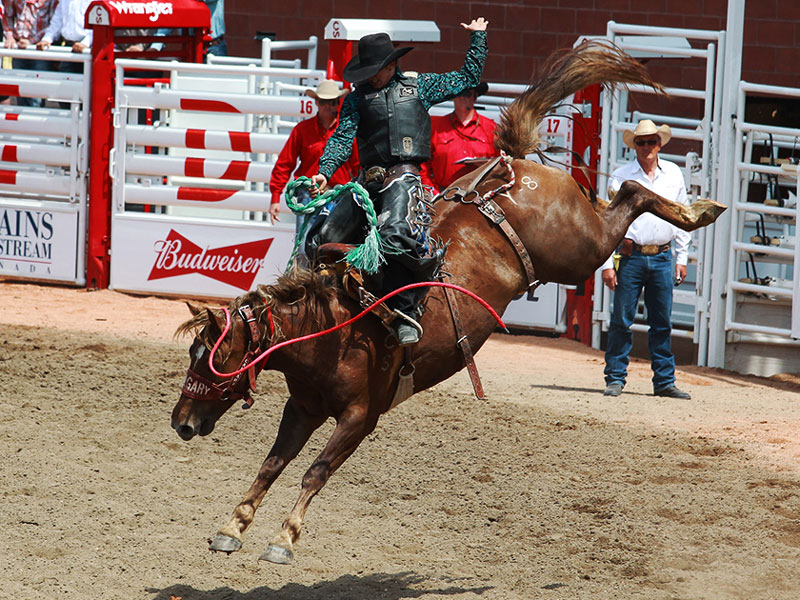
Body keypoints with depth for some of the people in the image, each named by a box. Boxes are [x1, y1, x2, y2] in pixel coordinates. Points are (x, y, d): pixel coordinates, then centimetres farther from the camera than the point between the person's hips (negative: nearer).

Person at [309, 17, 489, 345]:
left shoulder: (419, 86, 14)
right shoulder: (358, 98, 15)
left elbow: (467, 78, 24)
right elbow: (343, 136, 5)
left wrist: (477, 38, 25)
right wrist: (325, 171, -11)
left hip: (404, 175, -4)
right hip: (367, 179, 4)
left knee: (395, 234, -30)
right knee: (325, 234, -6)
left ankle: (406, 314, -27)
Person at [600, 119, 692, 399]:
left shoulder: (674, 174, 10)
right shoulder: (621, 177, 0)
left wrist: (682, 258, 12)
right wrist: (607, 263, -6)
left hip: (662, 258, 3)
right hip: (631, 257, -3)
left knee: (662, 322, 5)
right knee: (622, 320, -3)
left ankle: (665, 381, 10)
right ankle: (615, 378, 4)